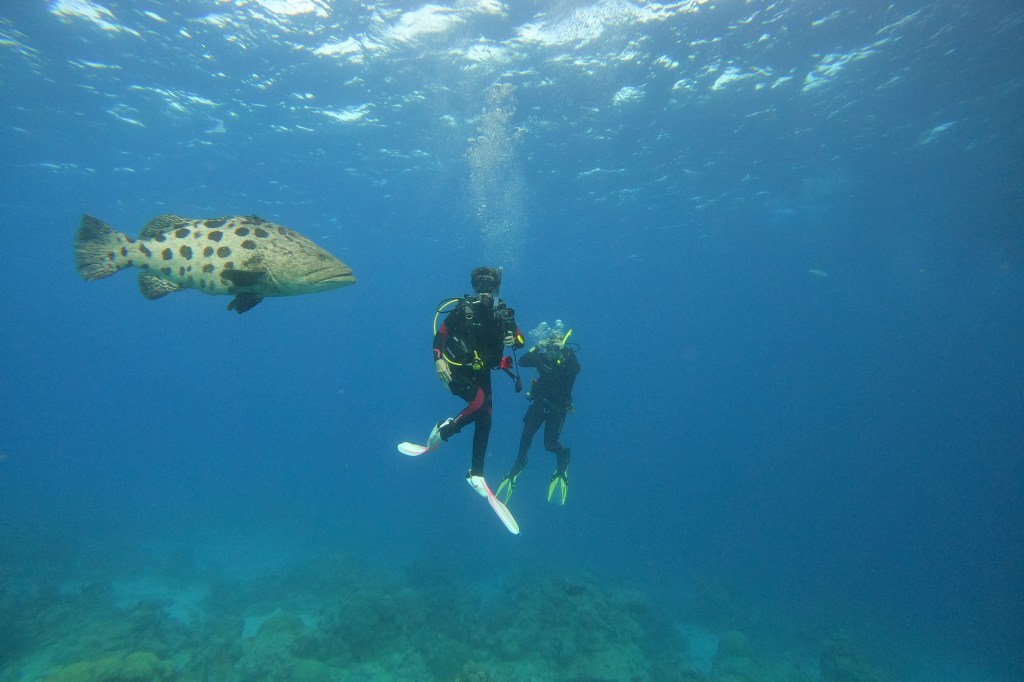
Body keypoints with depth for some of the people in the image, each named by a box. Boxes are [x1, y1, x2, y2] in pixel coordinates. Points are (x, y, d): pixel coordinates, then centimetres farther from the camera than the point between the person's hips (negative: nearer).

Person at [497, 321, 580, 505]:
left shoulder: (568, 358, -13)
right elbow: (522, 362, -18)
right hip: (539, 402, 3)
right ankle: (520, 463, 22)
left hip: (558, 407, -2)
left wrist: (564, 352, -40)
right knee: (526, 435, -4)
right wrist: (536, 349, -28)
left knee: (550, 444, -2)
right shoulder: (543, 356, -6)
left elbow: (577, 369, -36)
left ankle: (563, 455, 32)